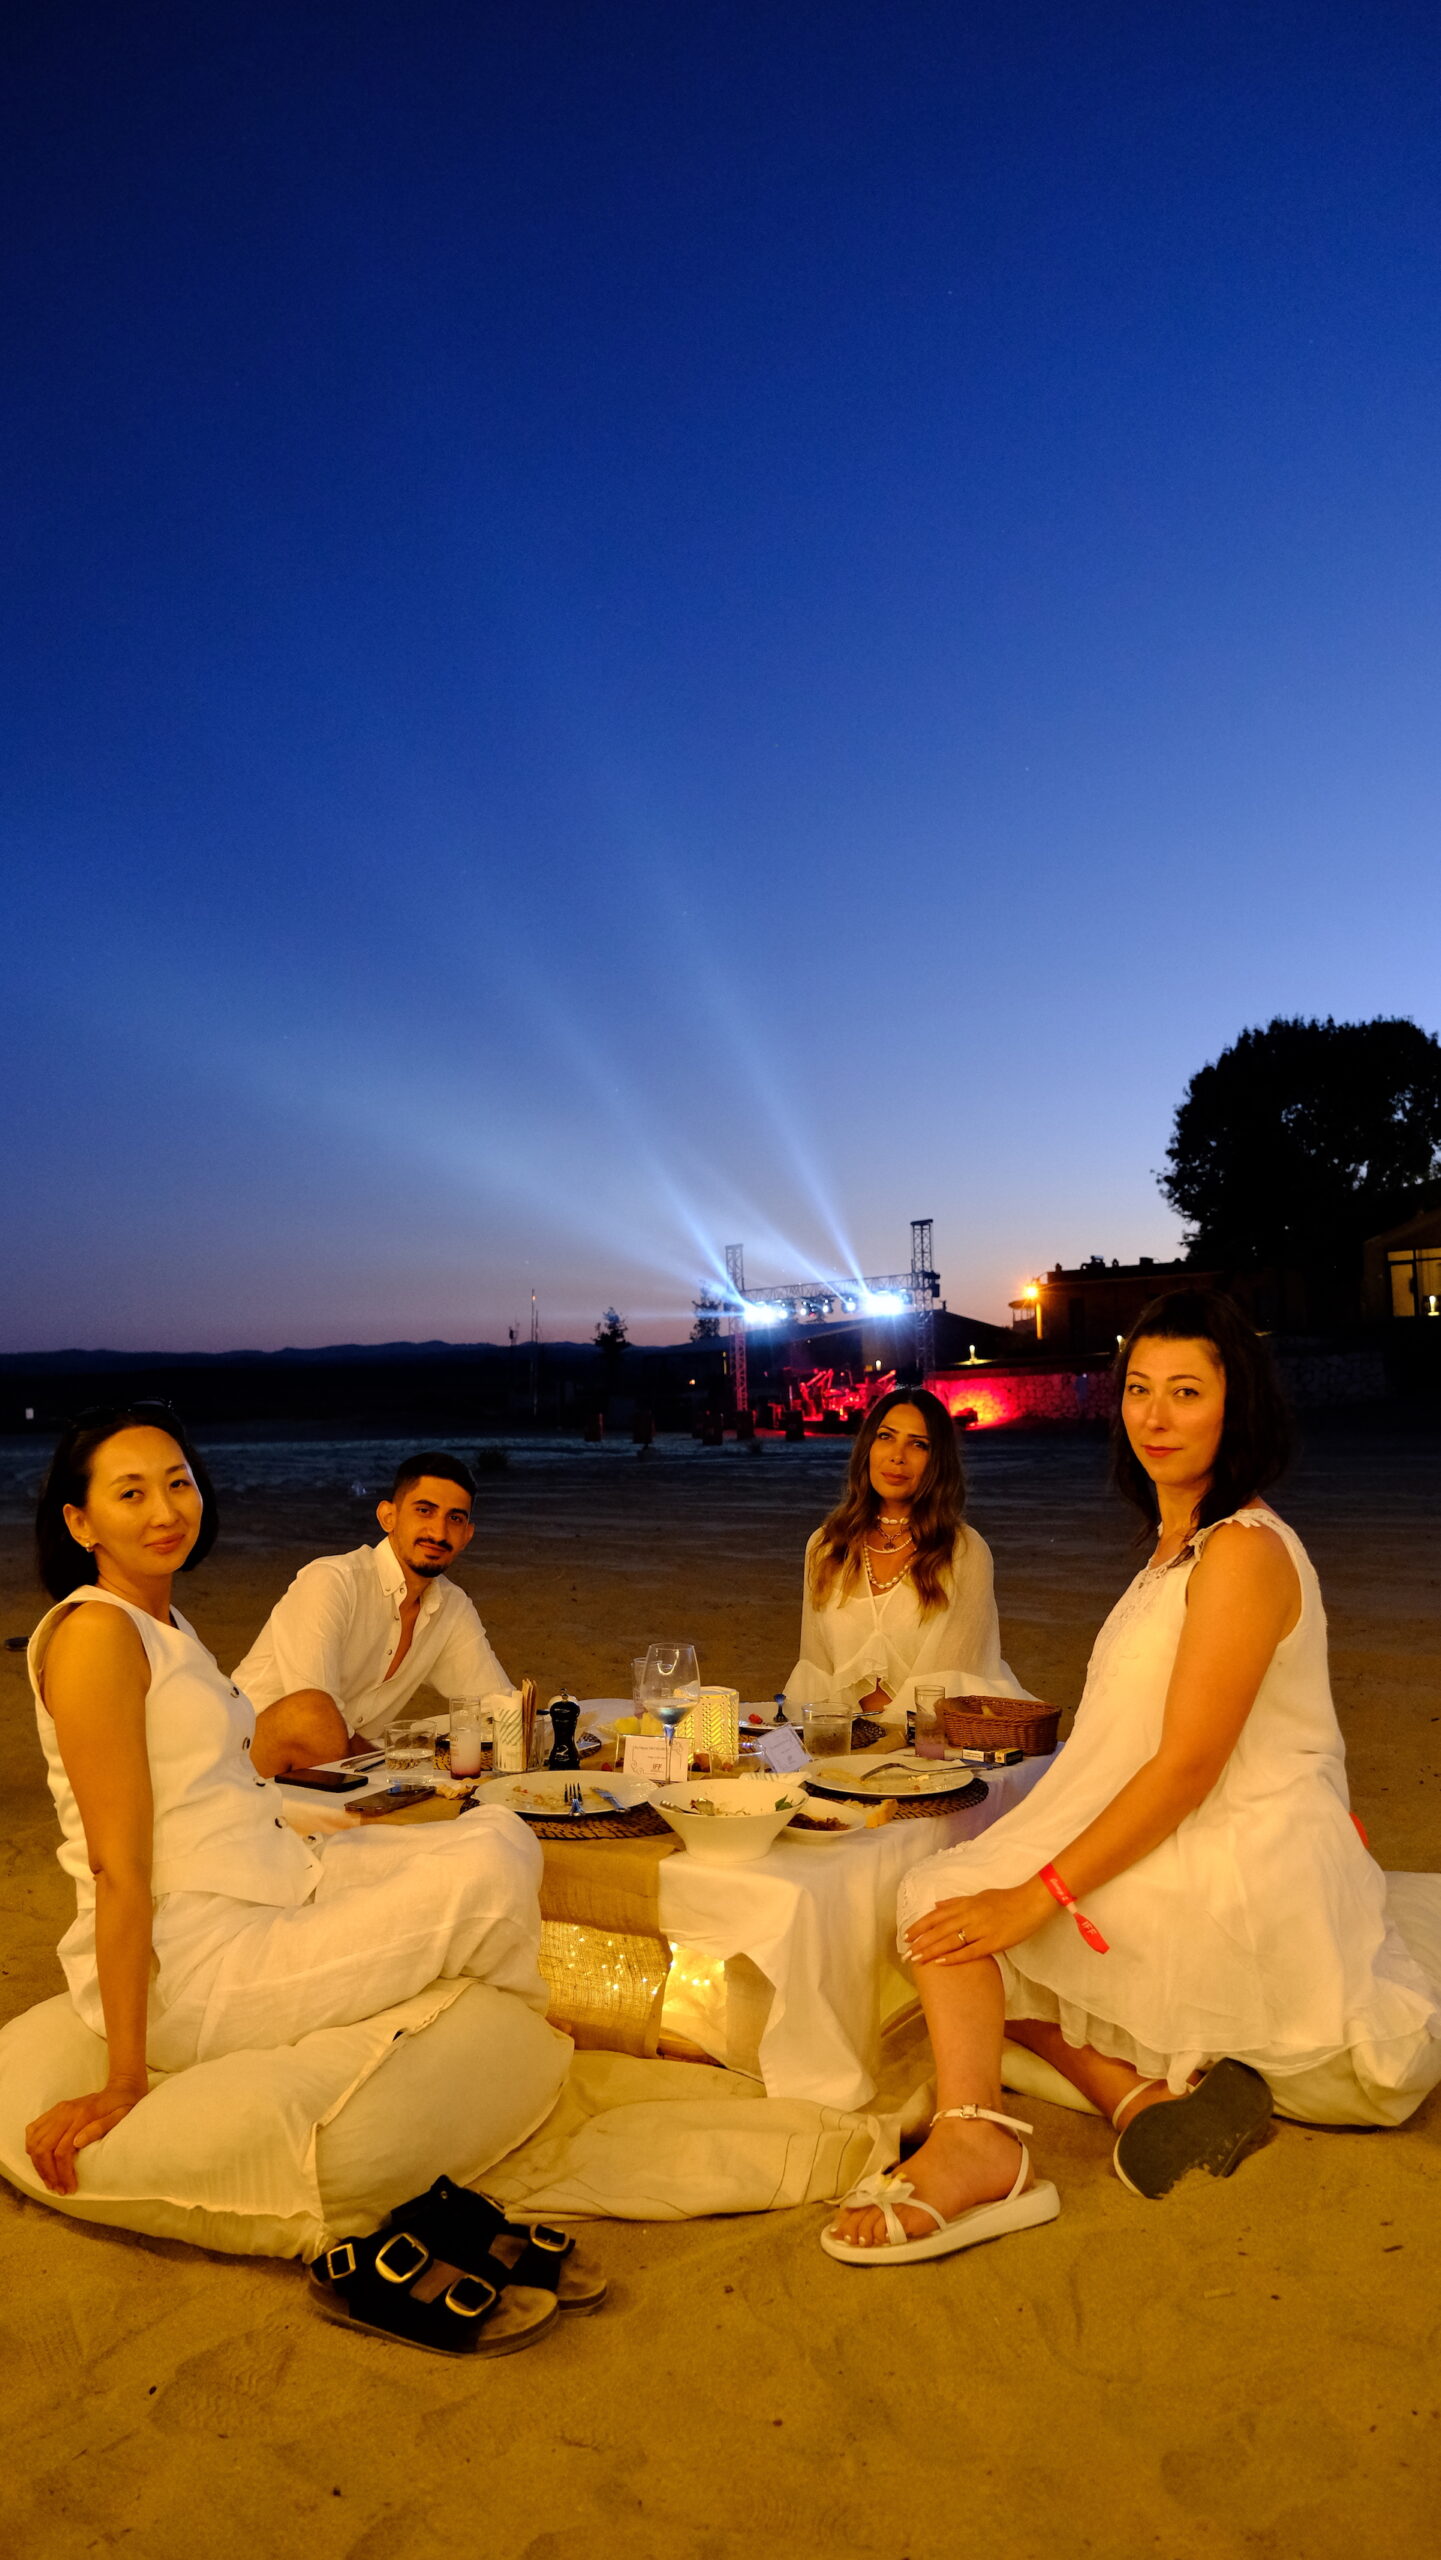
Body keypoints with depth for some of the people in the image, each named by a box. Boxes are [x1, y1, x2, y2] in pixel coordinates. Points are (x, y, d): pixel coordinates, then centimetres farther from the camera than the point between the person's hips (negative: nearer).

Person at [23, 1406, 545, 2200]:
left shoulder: (167, 1624, 13)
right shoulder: (96, 1634, -16)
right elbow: (119, 1868, -19)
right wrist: (124, 2086, -16)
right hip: (187, 1967, -9)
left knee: (502, 1834, 2)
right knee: (488, 1876, -14)